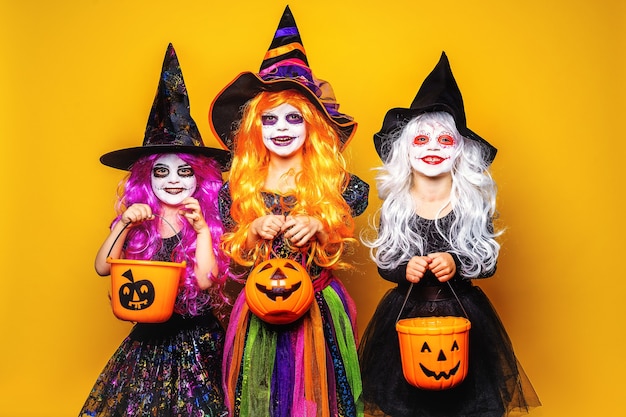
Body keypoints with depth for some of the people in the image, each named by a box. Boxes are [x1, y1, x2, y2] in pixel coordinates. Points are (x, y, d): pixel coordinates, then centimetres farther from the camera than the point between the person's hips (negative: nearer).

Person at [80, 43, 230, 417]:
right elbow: (103, 267, -6)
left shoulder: (209, 222, -6)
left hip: (196, 342, -3)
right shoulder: (136, 220, 1)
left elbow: (207, 278, -16)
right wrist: (125, 225, -16)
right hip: (148, 339, 3)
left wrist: (200, 227, -19)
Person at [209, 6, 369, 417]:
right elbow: (233, 254, 4)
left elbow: (337, 253, 1)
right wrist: (255, 229, -15)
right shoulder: (241, 186, 0)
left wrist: (318, 227, -17)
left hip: (319, 309, -1)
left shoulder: (333, 182, -4)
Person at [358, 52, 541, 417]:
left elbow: (490, 262, -3)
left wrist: (456, 265, -20)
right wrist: (406, 270, -18)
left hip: (463, 314, 0)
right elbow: (383, 264, 2)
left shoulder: (475, 203, -4)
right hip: (406, 314, 1)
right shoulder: (395, 205, -2)